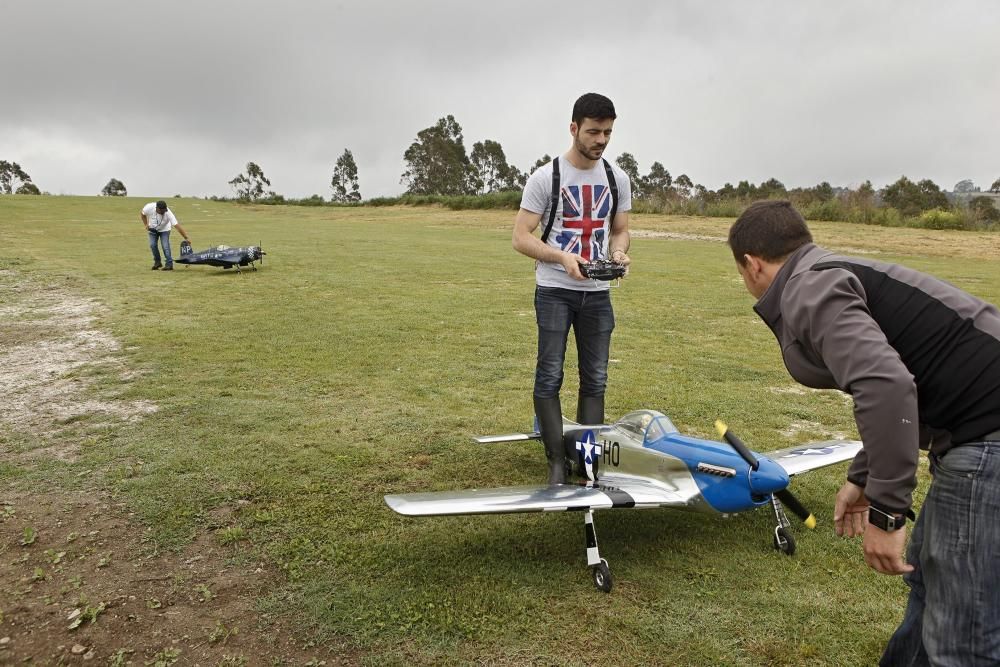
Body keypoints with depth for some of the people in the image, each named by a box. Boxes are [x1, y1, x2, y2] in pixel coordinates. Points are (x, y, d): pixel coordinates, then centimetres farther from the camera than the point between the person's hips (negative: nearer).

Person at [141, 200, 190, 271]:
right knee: (152, 245, -6)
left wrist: (186, 237, -42)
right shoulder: (149, 208, -30)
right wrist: (146, 224, -9)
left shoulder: (168, 213, -36)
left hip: (164, 230, -3)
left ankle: (169, 264, -7)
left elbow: (177, 225, -39)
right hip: (152, 229, 3)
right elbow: (143, 214, -5)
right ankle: (157, 262, 12)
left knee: (165, 246, -15)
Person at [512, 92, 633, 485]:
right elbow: (521, 237, -7)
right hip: (554, 291, -4)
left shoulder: (617, 179, 7)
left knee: (595, 379, 7)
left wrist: (618, 252, -9)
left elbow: (620, 229, 15)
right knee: (550, 376, -5)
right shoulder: (545, 178, -6)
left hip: (597, 292, 4)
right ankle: (557, 460, 3)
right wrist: (562, 257, -23)